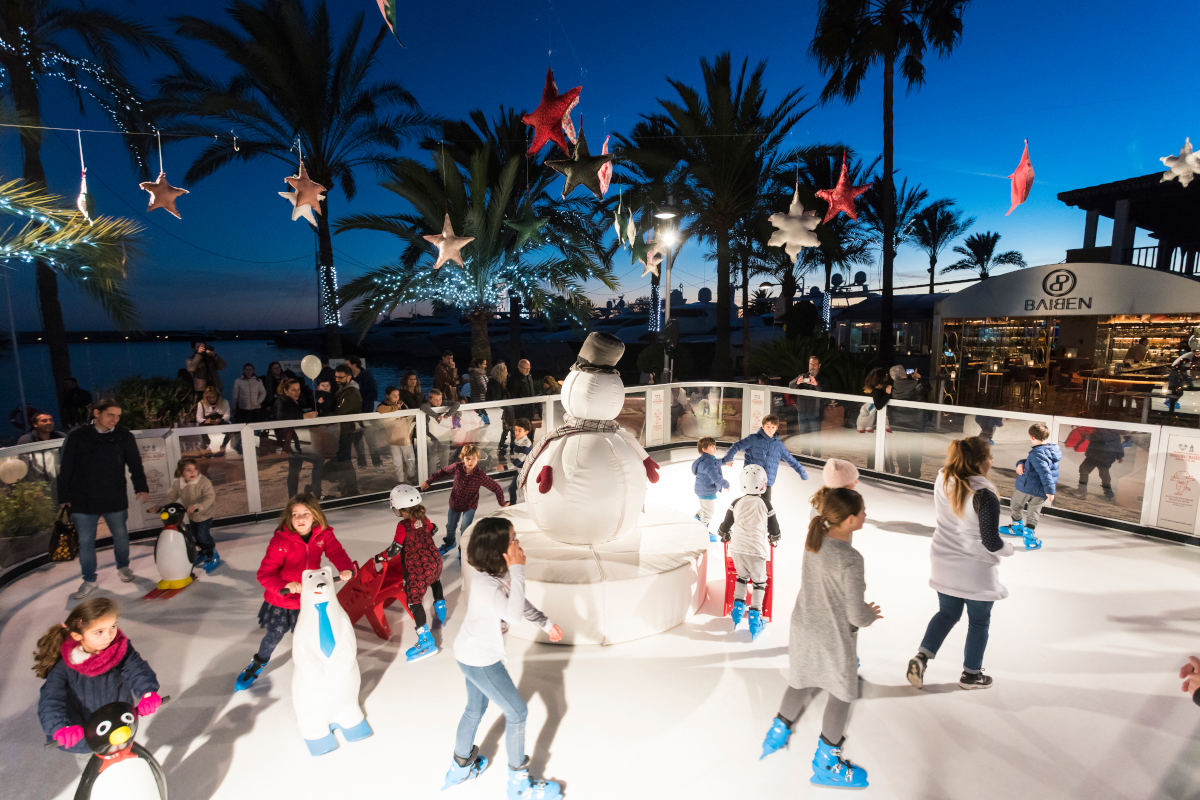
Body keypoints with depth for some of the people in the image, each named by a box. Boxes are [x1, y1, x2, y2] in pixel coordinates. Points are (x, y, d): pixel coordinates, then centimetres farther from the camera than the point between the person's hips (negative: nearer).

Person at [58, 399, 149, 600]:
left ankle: (123, 567, 36)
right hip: (83, 501, 0)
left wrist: (141, 488, -10)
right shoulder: (77, 437, -1)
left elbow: (135, 464, 0)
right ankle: (89, 580, 21)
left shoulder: (124, 437, 0)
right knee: (85, 542, 7)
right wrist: (64, 497, 1)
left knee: (121, 535, 13)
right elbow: (66, 469, 3)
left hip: (115, 500, 0)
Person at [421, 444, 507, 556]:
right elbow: (443, 472, -1)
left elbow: (496, 488, -19)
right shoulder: (457, 467, -21)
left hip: (470, 506, -3)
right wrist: (429, 482, 5)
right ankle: (449, 543, 54)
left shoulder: (480, 476, -28)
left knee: (465, 529, -8)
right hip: (455, 502, 4)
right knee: (450, 526, 22)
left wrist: (502, 504, -9)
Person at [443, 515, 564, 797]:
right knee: (516, 713, 7)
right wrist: (518, 570, -39)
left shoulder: (500, 570, -9)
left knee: (475, 708, 28)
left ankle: (461, 767, 51)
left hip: (475, 652, 8)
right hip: (480, 660, -8)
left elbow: (519, 601, 6)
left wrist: (545, 623, 9)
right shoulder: (483, 583, -34)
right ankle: (520, 784, 27)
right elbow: (513, 614, -40)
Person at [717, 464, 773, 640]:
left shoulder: (736, 503, 3)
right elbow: (775, 530, 7)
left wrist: (725, 536, 32)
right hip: (757, 550, -3)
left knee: (742, 576, 24)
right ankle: (754, 619, 11)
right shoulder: (765, 505, -3)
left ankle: (737, 610, 22)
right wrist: (774, 540, 29)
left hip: (737, 549, 3)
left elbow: (725, 526, 10)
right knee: (759, 582, 12)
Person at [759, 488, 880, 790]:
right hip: (834, 637, -6)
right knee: (841, 694, 18)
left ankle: (778, 731, 43)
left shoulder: (814, 540, -8)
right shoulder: (851, 560, -30)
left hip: (803, 626, 6)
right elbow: (856, 615, -24)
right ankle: (826, 764, 34)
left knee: (802, 682, 27)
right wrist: (870, 615, -2)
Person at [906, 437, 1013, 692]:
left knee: (948, 613, 23)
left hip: (944, 564, 5)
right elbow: (991, 542, -18)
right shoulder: (985, 496, -26)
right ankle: (971, 674, 34)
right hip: (975, 569, -5)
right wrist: (1009, 549, 0)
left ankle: (921, 657, 11)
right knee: (979, 622, 18)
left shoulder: (942, 482, -9)